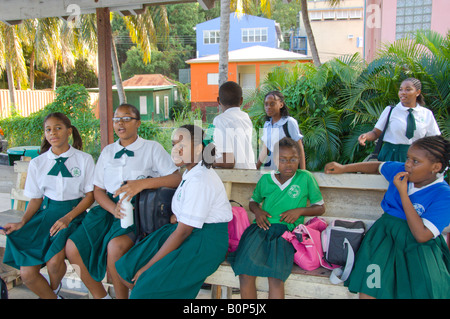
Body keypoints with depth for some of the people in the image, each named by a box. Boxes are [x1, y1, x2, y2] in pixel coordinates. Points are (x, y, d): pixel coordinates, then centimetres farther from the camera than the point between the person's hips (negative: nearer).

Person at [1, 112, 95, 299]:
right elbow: (36, 198, 13)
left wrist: (68, 217, -15)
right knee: (26, 273, -13)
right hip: (45, 212, 3)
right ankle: (52, 297, 15)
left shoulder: (84, 159, -2)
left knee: (54, 262, -27)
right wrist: (22, 223, -4)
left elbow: (90, 195, -1)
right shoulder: (37, 163, 8)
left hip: (73, 212, -3)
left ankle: (54, 289, 10)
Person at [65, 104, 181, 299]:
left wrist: (143, 183, -20)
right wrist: (114, 208, -9)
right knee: (72, 247, -14)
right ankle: (100, 296, 5)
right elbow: (98, 190, 13)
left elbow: (177, 179, -7)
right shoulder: (108, 151, 18)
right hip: (109, 208, 5)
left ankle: (121, 296, -9)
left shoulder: (152, 148, 5)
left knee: (115, 245, -32)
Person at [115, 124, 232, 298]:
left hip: (207, 242, -9)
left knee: (149, 285, -22)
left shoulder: (199, 181, -21)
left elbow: (183, 232, -21)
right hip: (191, 232, 9)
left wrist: (149, 266, -16)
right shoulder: (189, 173, 9)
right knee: (126, 268, 1)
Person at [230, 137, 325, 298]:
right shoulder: (265, 179, 15)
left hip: (285, 230, -2)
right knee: (245, 272, -24)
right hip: (262, 227, 2)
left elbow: (320, 208, 15)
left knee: (275, 276, -29)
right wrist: (257, 210, 6)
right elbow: (253, 201, 29)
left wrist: (300, 210, -3)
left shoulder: (305, 178, 9)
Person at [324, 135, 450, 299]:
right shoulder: (399, 170, 1)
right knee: (367, 288, -19)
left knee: (424, 291, -25)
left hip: (419, 248, -2)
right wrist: (343, 168, 25)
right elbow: (377, 166, 24)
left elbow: (421, 236, -21)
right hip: (385, 234, 3)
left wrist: (403, 193, -19)